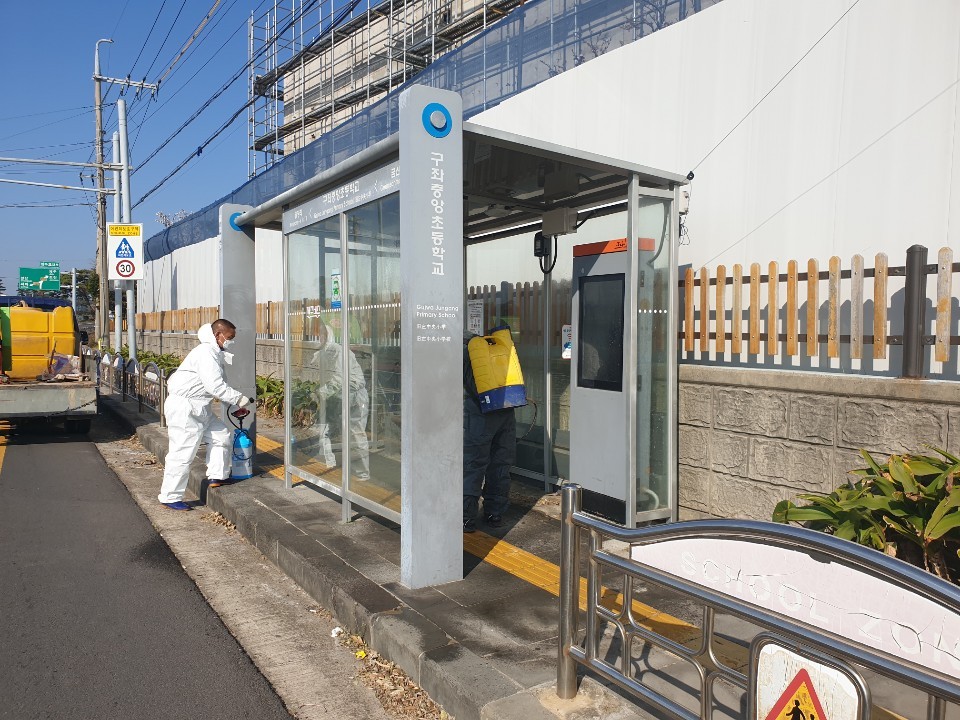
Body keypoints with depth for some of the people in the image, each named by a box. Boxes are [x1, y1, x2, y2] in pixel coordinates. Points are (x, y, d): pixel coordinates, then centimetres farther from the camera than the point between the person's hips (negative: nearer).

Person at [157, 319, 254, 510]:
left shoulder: (215, 353, 13)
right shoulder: (205, 353, -19)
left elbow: (219, 386, 16)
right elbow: (216, 387, -26)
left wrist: (236, 406, 9)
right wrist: (240, 399, -18)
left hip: (198, 408, 10)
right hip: (183, 407, -10)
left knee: (222, 435, 11)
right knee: (182, 452, -5)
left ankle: (217, 476, 20)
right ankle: (170, 497, 5)